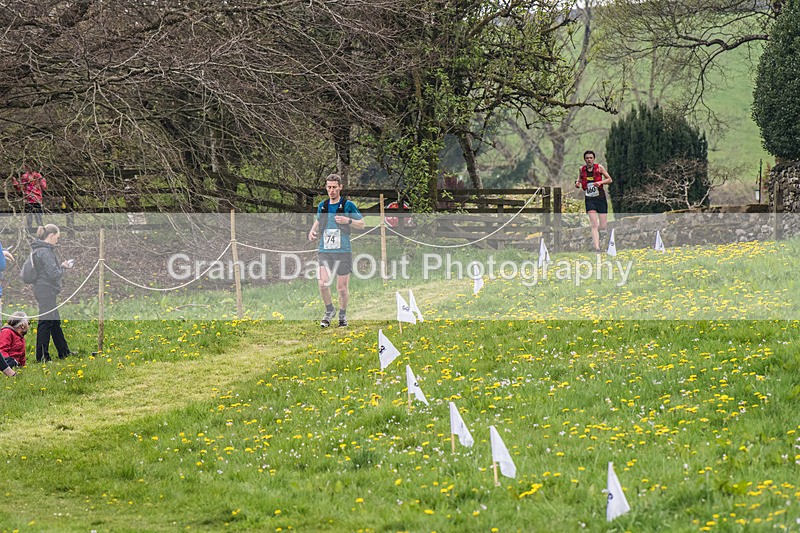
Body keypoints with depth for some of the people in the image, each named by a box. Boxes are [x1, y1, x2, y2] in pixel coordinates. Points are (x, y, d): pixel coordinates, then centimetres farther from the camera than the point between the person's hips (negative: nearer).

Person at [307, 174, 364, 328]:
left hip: (343, 251, -3)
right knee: (322, 283, -11)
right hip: (325, 251, 3)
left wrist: (348, 221, -13)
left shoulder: (348, 205, -1)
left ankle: (343, 315, 22)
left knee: (342, 287, 2)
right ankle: (329, 311, 12)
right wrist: (313, 230, 7)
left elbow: (362, 224, 5)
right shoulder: (322, 206, 10)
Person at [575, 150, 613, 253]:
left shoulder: (599, 167, -2)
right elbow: (580, 179, 22)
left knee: (603, 226, 2)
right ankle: (597, 248, -18)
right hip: (589, 199, 0)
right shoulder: (582, 169, 3)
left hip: (600, 198, 0)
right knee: (594, 225, -15)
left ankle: (596, 233, 38)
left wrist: (600, 182, -14)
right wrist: (577, 183, 0)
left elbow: (609, 179, 4)